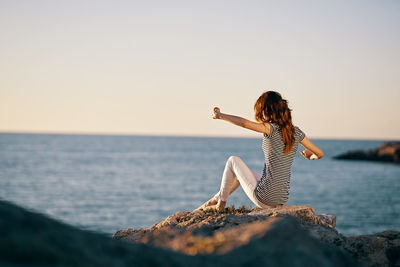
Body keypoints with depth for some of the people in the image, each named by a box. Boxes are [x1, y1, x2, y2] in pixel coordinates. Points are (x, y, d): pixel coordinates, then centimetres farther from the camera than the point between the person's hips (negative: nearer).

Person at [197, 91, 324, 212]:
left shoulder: (273, 129, -14)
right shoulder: (296, 132, 4)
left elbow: (244, 123, -25)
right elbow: (320, 153, 11)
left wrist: (220, 115, -9)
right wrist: (311, 156, 35)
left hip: (264, 198, -7)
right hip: (282, 199, 7)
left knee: (233, 161, 17)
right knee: (241, 171, 32)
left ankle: (220, 204, 25)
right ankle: (217, 199, 45)